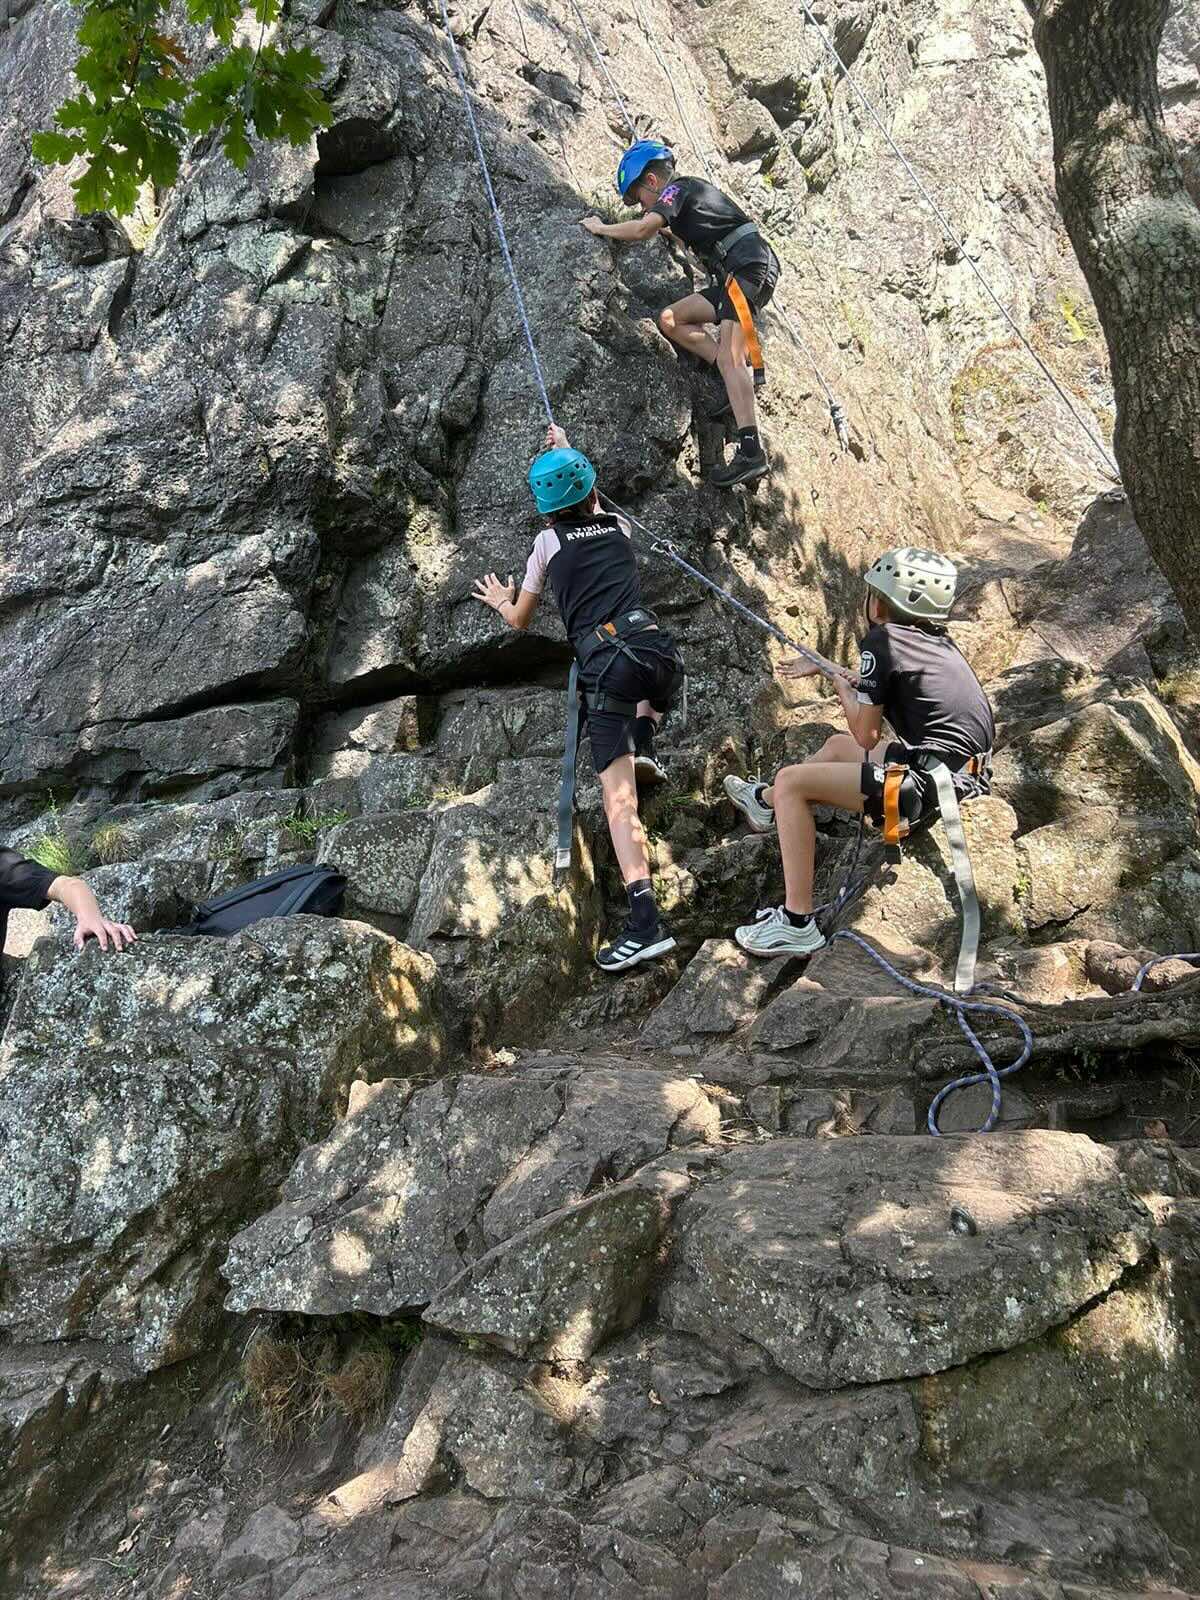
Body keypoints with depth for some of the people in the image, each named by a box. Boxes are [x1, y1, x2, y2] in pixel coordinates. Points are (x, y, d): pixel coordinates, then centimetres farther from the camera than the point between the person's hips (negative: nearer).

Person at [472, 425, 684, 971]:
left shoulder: (547, 542, 16)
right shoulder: (620, 527, 23)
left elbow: (519, 621, 28)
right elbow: (591, 508, 51)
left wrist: (501, 601, 50)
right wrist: (568, 454, 65)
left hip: (607, 664, -3)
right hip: (659, 649, 4)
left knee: (619, 798, -10)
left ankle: (646, 924, -24)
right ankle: (644, 748, 19)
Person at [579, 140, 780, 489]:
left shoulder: (676, 189, 0)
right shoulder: (693, 189, 28)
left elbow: (644, 228, -18)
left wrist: (601, 228, -3)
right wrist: (665, 226, 42)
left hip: (750, 266, -10)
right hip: (733, 276, 10)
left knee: (729, 358, -21)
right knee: (670, 320, 9)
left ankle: (751, 451, -31)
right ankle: (739, 381, -2)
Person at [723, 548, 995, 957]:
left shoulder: (882, 640, -12)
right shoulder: (937, 639, 13)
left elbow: (866, 735, -9)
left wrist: (839, 683, 7)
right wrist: (820, 667, 35)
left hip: (927, 786, -10)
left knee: (791, 781, -7)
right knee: (837, 745, 29)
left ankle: (797, 924, -7)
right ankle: (766, 802, 54)